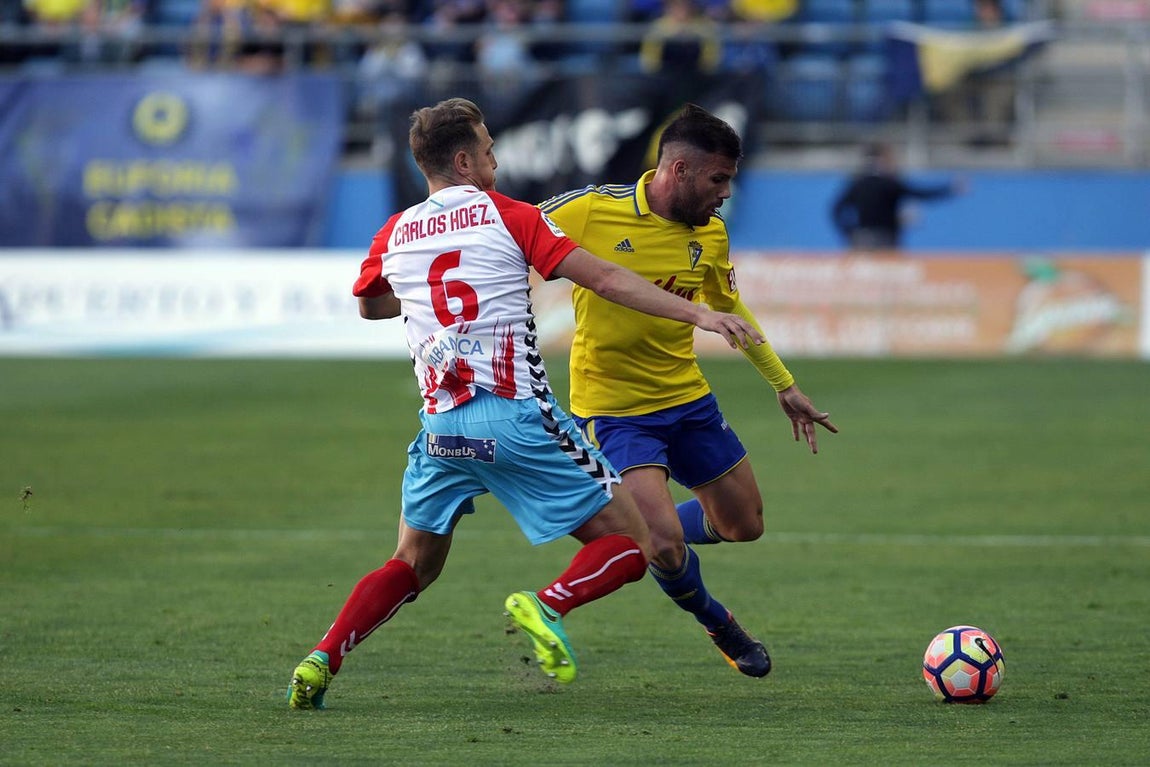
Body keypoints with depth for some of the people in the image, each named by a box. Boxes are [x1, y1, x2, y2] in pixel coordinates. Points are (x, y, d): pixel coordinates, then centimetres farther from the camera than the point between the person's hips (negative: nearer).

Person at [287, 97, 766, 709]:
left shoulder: (394, 235, 12)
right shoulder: (506, 216, 0)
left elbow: (368, 306, 32)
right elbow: (604, 280, -6)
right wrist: (696, 314, -7)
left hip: (440, 426, 5)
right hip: (516, 417, -5)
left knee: (412, 567, 21)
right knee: (628, 545, 1)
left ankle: (322, 659, 2)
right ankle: (546, 606, -26)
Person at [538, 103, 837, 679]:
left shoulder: (711, 236, -2)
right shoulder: (591, 210, -19)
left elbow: (729, 308, 16)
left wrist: (785, 386, 19)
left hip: (687, 397, 6)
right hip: (613, 409, -6)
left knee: (745, 524, 13)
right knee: (666, 544, -18)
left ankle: (640, 537, 40)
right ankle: (716, 622, 14)